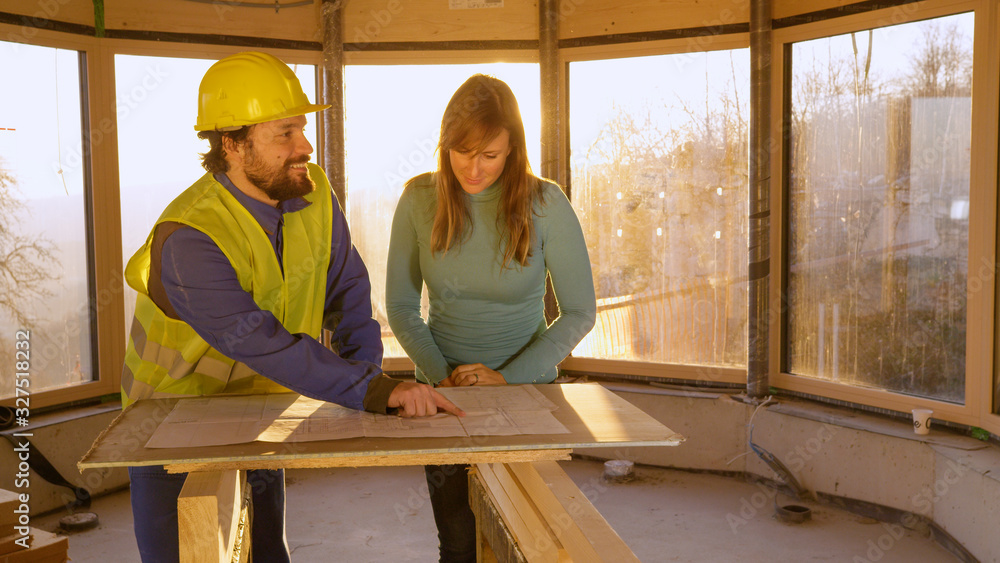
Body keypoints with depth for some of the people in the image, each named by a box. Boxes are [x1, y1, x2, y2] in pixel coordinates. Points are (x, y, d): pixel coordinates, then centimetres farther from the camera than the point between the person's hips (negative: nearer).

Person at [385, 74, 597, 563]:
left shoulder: (545, 205, -12)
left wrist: (508, 377, -14)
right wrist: (441, 375, -11)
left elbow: (580, 313, -7)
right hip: (445, 391, 1)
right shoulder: (420, 199, -7)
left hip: (526, 386, -1)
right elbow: (400, 306, 1)